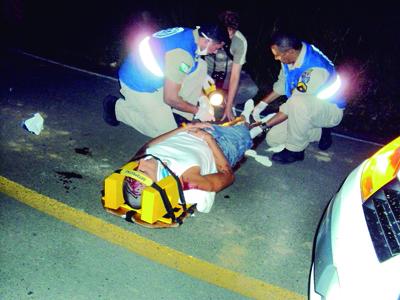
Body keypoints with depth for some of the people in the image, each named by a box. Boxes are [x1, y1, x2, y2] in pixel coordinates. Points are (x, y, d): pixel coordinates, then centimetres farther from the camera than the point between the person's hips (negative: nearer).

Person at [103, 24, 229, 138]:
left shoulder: (189, 34, -5)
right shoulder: (182, 53, -33)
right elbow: (170, 98, -26)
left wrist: (201, 98, 6)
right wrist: (197, 111, -13)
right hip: (137, 85, -9)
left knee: (200, 66, -1)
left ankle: (181, 115, 5)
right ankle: (116, 107, 7)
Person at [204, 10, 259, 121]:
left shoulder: (240, 41, -26)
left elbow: (235, 76, -26)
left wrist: (228, 107, -29)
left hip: (229, 73, 0)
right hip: (209, 72, 1)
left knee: (252, 89, -28)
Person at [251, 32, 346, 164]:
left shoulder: (315, 69, -34)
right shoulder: (291, 56, -10)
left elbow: (294, 104, -30)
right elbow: (282, 84, 8)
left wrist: (264, 125, -25)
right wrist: (262, 104, 0)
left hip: (331, 110, -8)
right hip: (304, 109, 8)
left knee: (298, 102, -40)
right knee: (273, 139, -2)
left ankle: (294, 150, -18)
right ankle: (320, 133, 11)